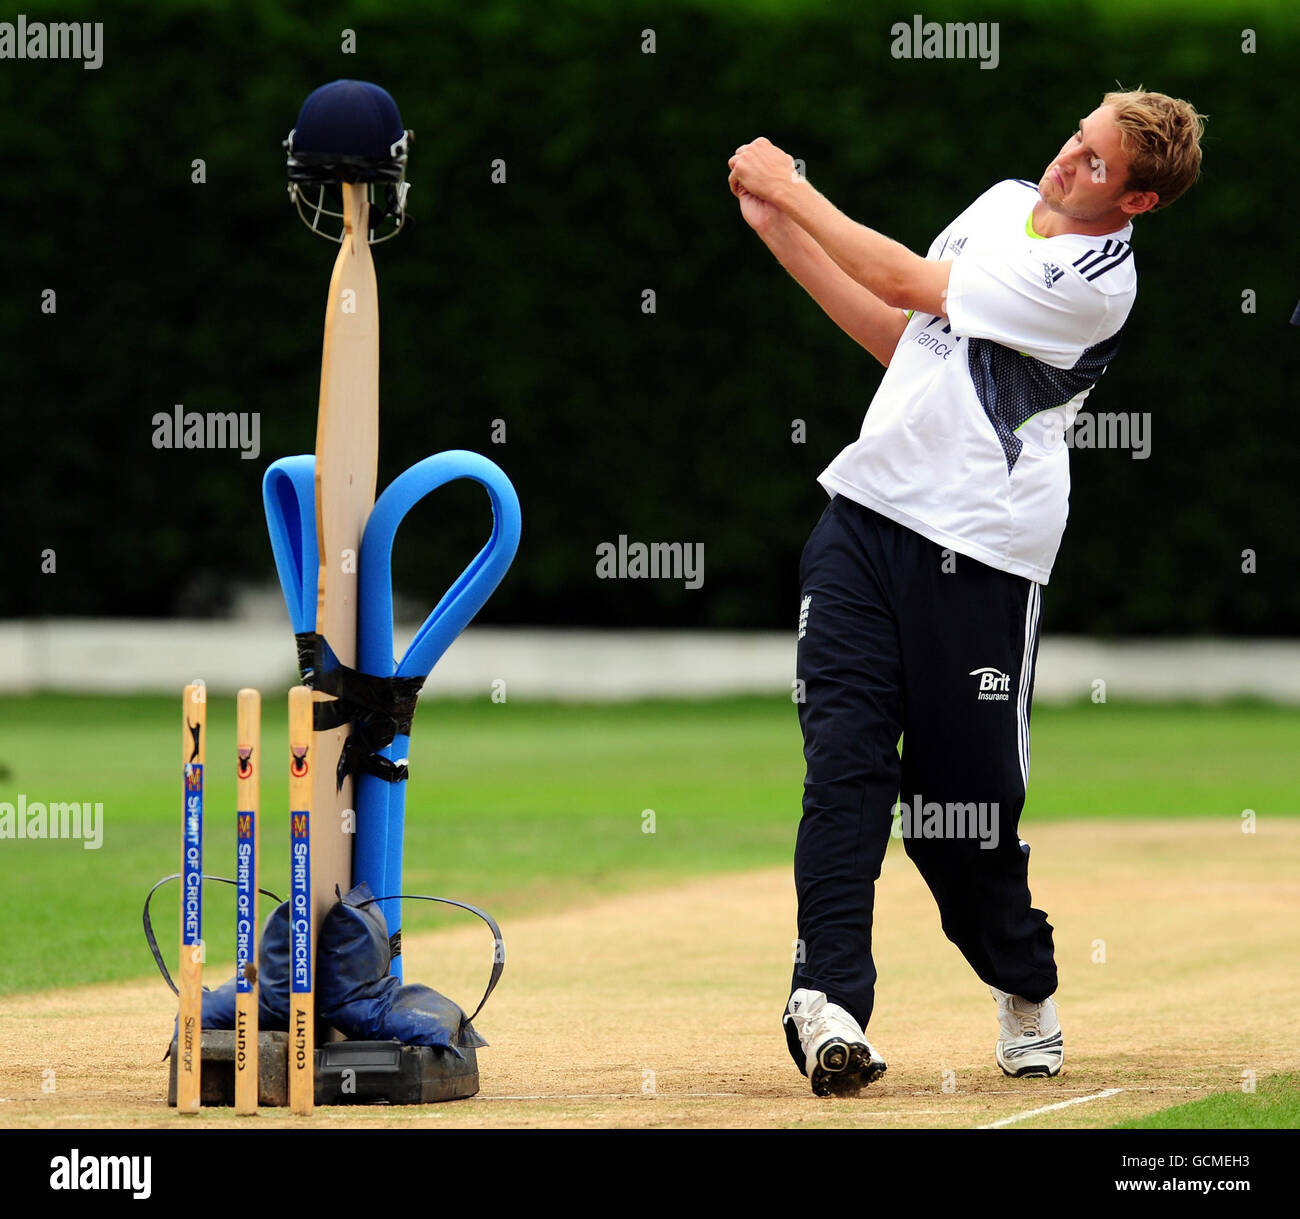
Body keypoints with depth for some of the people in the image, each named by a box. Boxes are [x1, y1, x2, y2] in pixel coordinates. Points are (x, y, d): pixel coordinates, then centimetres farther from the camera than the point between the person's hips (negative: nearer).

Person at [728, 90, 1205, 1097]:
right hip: (865, 514, 6)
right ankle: (829, 997, -18)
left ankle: (1023, 987, 28)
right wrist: (780, 227, 14)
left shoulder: (1096, 279, -13)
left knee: (965, 798, 1)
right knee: (845, 754, -10)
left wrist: (792, 187, -3)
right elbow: (897, 335, 20)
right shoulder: (1005, 202, 14)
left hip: (980, 551, -6)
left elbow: (907, 285, -12)